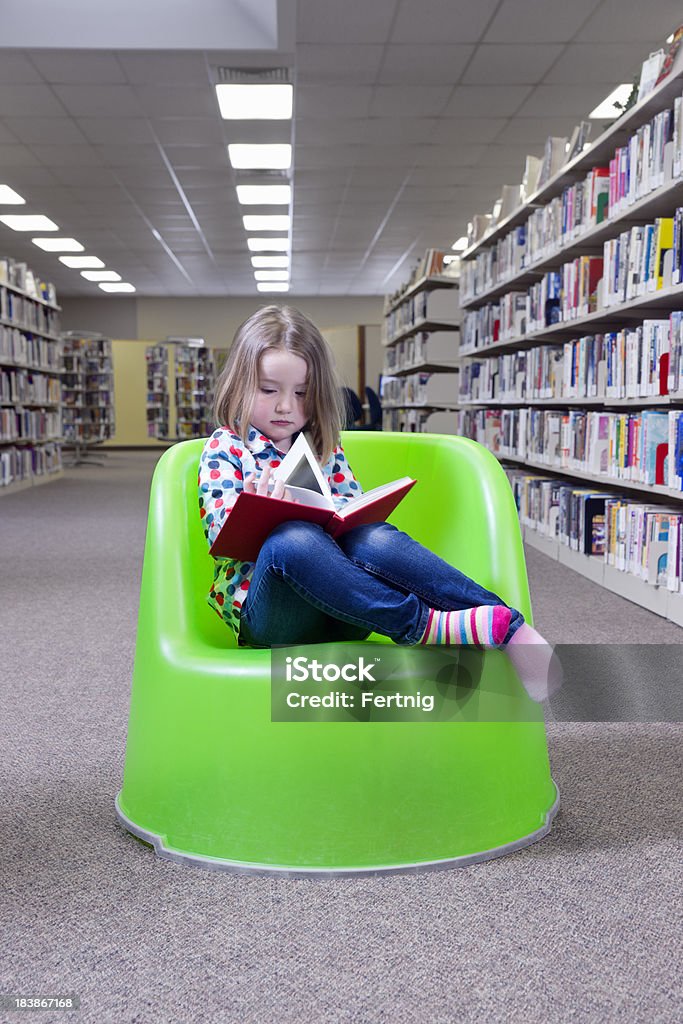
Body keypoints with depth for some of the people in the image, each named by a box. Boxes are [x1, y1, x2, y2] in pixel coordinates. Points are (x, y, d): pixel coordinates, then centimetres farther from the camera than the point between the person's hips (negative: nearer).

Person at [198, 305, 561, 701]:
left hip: (335, 607, 3)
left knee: (372, 536, -31)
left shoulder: (323, 448, 20)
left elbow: (360, 511, 15)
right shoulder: (225, 448, 7)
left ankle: (509, 629, -39)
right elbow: (220, 530, -4)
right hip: (266, 607, -3)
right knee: (292, 538, -37)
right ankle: (428, 626, -39)